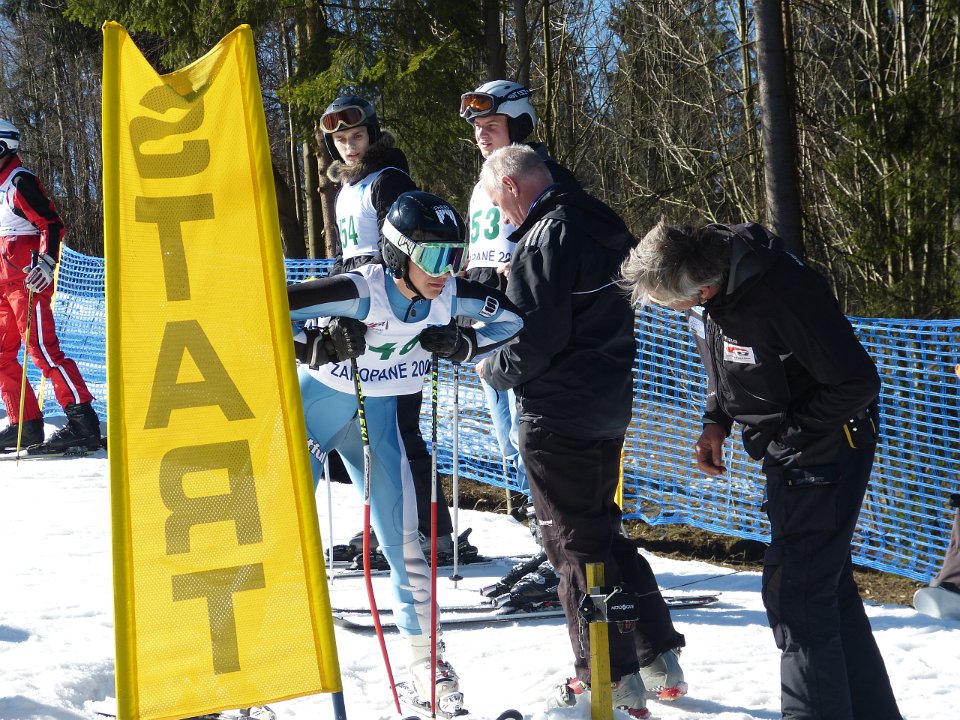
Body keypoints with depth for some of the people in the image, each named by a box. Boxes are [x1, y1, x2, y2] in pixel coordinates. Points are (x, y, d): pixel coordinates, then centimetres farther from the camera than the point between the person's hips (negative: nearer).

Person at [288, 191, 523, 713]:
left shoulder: (451, 295, -16)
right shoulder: (358, 291, -30)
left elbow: (513, 318, 0)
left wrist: (461, 345, -15)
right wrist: (319, 343, -43)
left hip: (377, 416, 4)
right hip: (316, 401, -3)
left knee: (402, 537, 2)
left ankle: (425, 657, 15)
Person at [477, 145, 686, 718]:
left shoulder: (548, 235, -18)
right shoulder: (599, 225, 12)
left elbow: (538, 337, -23)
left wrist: (493, 370, -5)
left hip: (559, 417, -9)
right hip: (609, 406, 9)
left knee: (574, 543, 1)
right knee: (604, 531, 20)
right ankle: (660, 655, 22)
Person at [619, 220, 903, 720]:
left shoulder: (786, 294, -32)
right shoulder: (701, 264, -6)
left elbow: (857, 383, -25)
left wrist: (785, 440, -18)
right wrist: (715, 422, 0)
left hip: (825, 449, -9)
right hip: (785, 453, 9)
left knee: (795, 593, -10)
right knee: (828, 586, 17)